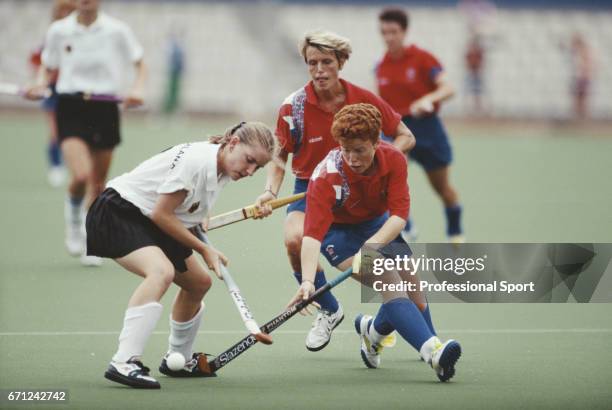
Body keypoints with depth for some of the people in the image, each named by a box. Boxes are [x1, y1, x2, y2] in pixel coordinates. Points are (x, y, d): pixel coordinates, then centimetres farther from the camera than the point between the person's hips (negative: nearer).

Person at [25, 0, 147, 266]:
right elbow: (52, 70, 13)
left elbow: (140, 64, 9)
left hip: (105, 107, 1)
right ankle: (73, 221, 11)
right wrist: (41, 86, -8)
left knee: (98, 182, 7)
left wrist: (137, 89, -9)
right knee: (81, 176, -21)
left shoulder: (117, 31, -1)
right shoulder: (58, 31, 1)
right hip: (70, 107, -1)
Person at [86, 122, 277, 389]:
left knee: (199, 283, 19)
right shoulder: (195, 159, -28)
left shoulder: (223, 170, 0)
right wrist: (204, 250, -17)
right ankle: (124, 363, -41)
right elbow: (161, 214, -24)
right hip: (117, 212, -10)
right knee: (161, 271, -34)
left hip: (149, 223, 10)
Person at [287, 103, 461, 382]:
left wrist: (372, 245, -45)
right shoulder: (326, 176, -32)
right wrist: (307, 281, -54)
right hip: (339, 231, -5)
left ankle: (373, 331, 30)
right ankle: (432, 350, -44)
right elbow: (313, 233, -39)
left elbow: (399, 215, -27)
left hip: (379, 227, 5)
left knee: (413, 287, -2)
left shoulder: (393, 160, -22)